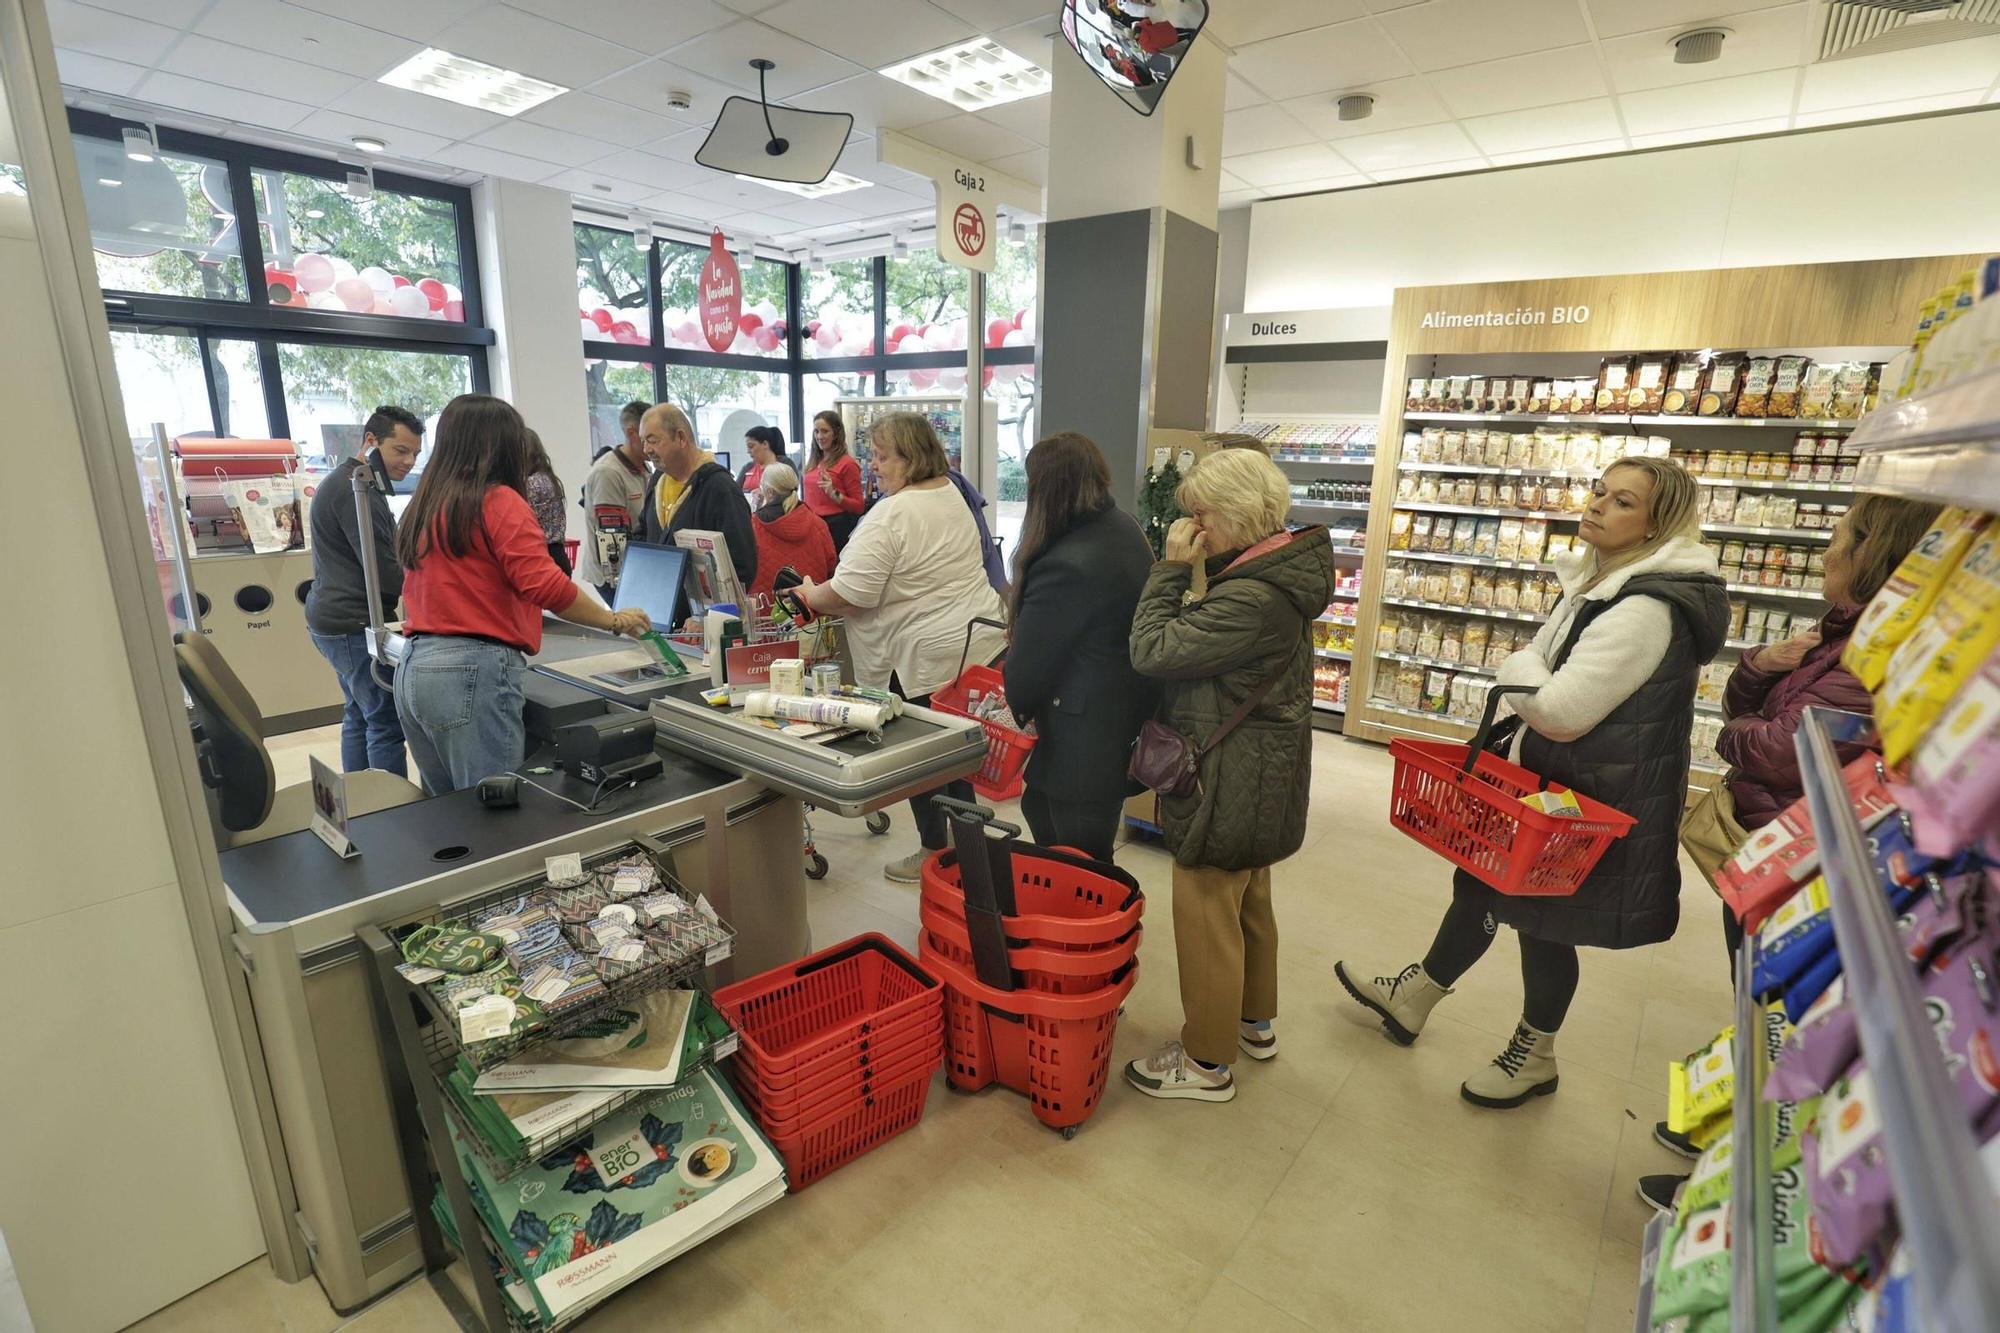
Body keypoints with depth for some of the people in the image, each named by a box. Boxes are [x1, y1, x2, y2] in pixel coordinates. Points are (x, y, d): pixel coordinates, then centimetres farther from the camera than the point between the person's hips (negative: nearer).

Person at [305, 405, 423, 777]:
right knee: (386, 724, -10)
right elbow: (386, 575, -20)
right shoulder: (357, 491, -17)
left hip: (335, 619, 11)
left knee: (359, 716, 17)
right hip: (354, 626, -11)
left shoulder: (348, 482, 17)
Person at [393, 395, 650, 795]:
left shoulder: (423, 507, 16)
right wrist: (615, 621, -5)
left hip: (414, 669, 9)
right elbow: (548, 587, -17)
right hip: (473, 671, -9)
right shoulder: (498, 501, -8)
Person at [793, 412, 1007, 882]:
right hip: (980, 640, 9)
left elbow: (849, 594, -22)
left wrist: (810, 596, -3)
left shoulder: (889, 516, -19)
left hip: (927, 658, -9)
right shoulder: (951, 494, 11)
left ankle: (935, 851, 20)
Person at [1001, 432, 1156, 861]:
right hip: (1124, 723, 10)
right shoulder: (1126, 530, 2)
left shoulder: (1067, 567, -29)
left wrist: (1014, 707, 4)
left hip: (1085, 740, -10)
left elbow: (1028, 665, -19)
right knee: (1041, 810, 27)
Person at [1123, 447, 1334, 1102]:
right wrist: (1194, 574, -1)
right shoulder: (1276, 571, 5)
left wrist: (1173, 568, -18)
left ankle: (1206, 1061, 23)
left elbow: (1151, 650, -24)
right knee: (1249, 900, 25)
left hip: (1226, 784, -11)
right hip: (1260, 778, 11)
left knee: (1206, 914, 5)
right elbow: (1203, 639, 8)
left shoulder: (1252, 597, -27)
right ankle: (1256, 1022, 45)